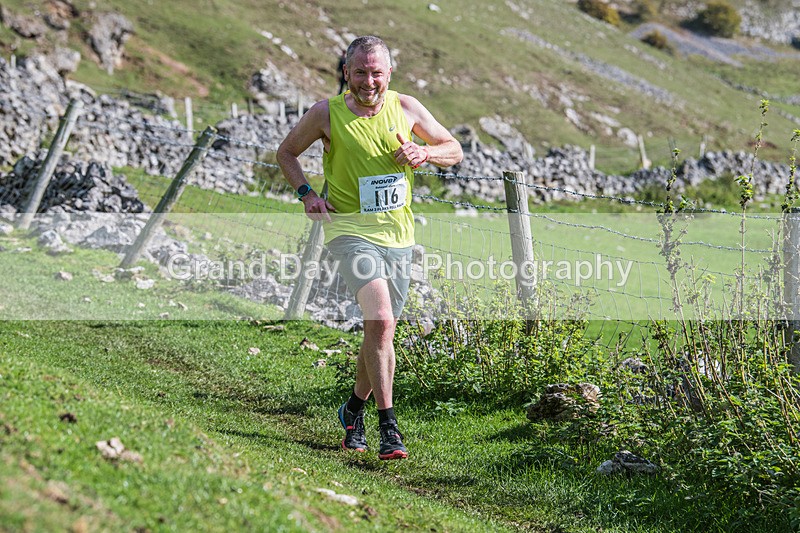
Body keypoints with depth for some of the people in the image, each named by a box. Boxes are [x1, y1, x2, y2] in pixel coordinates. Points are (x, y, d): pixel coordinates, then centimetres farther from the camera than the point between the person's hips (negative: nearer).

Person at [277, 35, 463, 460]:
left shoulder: (407, 108, 2)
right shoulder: (326, 114, -4)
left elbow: (454, 149, 12)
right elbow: (286, 152, 11)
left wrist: (424, 153, -10)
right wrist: (307, 193, -5)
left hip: (398, 234, 4)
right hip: (349, 229, -4)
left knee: (381, 329, 12)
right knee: (380, 321, -23)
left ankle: (354, 409, 37)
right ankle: (388, 427, -20)